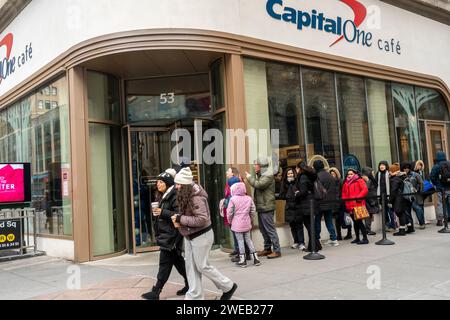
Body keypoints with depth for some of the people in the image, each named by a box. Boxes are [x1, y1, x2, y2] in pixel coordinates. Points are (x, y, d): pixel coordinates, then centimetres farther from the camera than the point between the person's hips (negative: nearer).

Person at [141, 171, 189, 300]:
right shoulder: (165, 196, 15)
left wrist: (163, 212, -23)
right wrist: (158, 213, 9)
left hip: (171, 236, -10)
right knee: (178, 261, 15)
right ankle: (190, 285, 25)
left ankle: (156, 292, 2)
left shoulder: (175, 196, -15)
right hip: (166, 235, 10)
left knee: (165, 264, -3)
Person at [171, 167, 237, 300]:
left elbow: (202, 219, -29)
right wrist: (178, 220, -4)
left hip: (201, 236, -9)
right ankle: (195, 296, 22)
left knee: (202, 266, 2)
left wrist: (180, 219, -25)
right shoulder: (184, 196, 4)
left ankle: (228, 287, 20)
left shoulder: (196, 198, -25)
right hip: (189, 236, 9)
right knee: (191, 267, 12)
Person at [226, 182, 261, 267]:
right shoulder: (249, 198, 2)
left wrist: (230, 221, 8)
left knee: (240, 241, 2)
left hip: (237, 224, -4)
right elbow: (253, 211, 5)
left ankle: (242, 261, 7)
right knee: (248, 240, 13)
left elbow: (229, 212, -9)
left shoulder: (233, 199, -11)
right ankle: (255, 258, 14)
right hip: (247, 223, 4)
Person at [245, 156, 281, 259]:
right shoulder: (260, 175, 17)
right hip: (261, 207, 10)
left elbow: (258, 185, -25)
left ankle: (277, 251, -1)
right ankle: (267, 249, 25)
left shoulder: (268, 175, -13)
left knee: (270, 229, -7)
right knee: (263, 229, 15)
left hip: (266, 207, -9)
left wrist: (249, 177, -11)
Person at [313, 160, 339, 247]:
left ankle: (317, 239, 6)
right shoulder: (330, 175, 8)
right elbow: (335, 189, 12)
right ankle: (333, 239, 9)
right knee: (329, 221, 12)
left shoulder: (317, 176, -14)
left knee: (317, 221, 5)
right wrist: (335, 200, 17)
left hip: (321, 203, -6)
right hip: (330, 202, 6)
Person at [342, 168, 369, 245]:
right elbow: (344, 193, 20)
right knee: (355, 222, 14)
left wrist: (358, 197, -19)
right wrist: (344, 200, 3)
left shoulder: (359, 181, -2)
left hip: (358, 204, -7)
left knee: (359, 221, -11)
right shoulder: (346, 183, 17)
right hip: (350, 206, 7)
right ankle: (357, 238, 23)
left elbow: (365, 190, -13)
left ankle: (365, 238, -7)